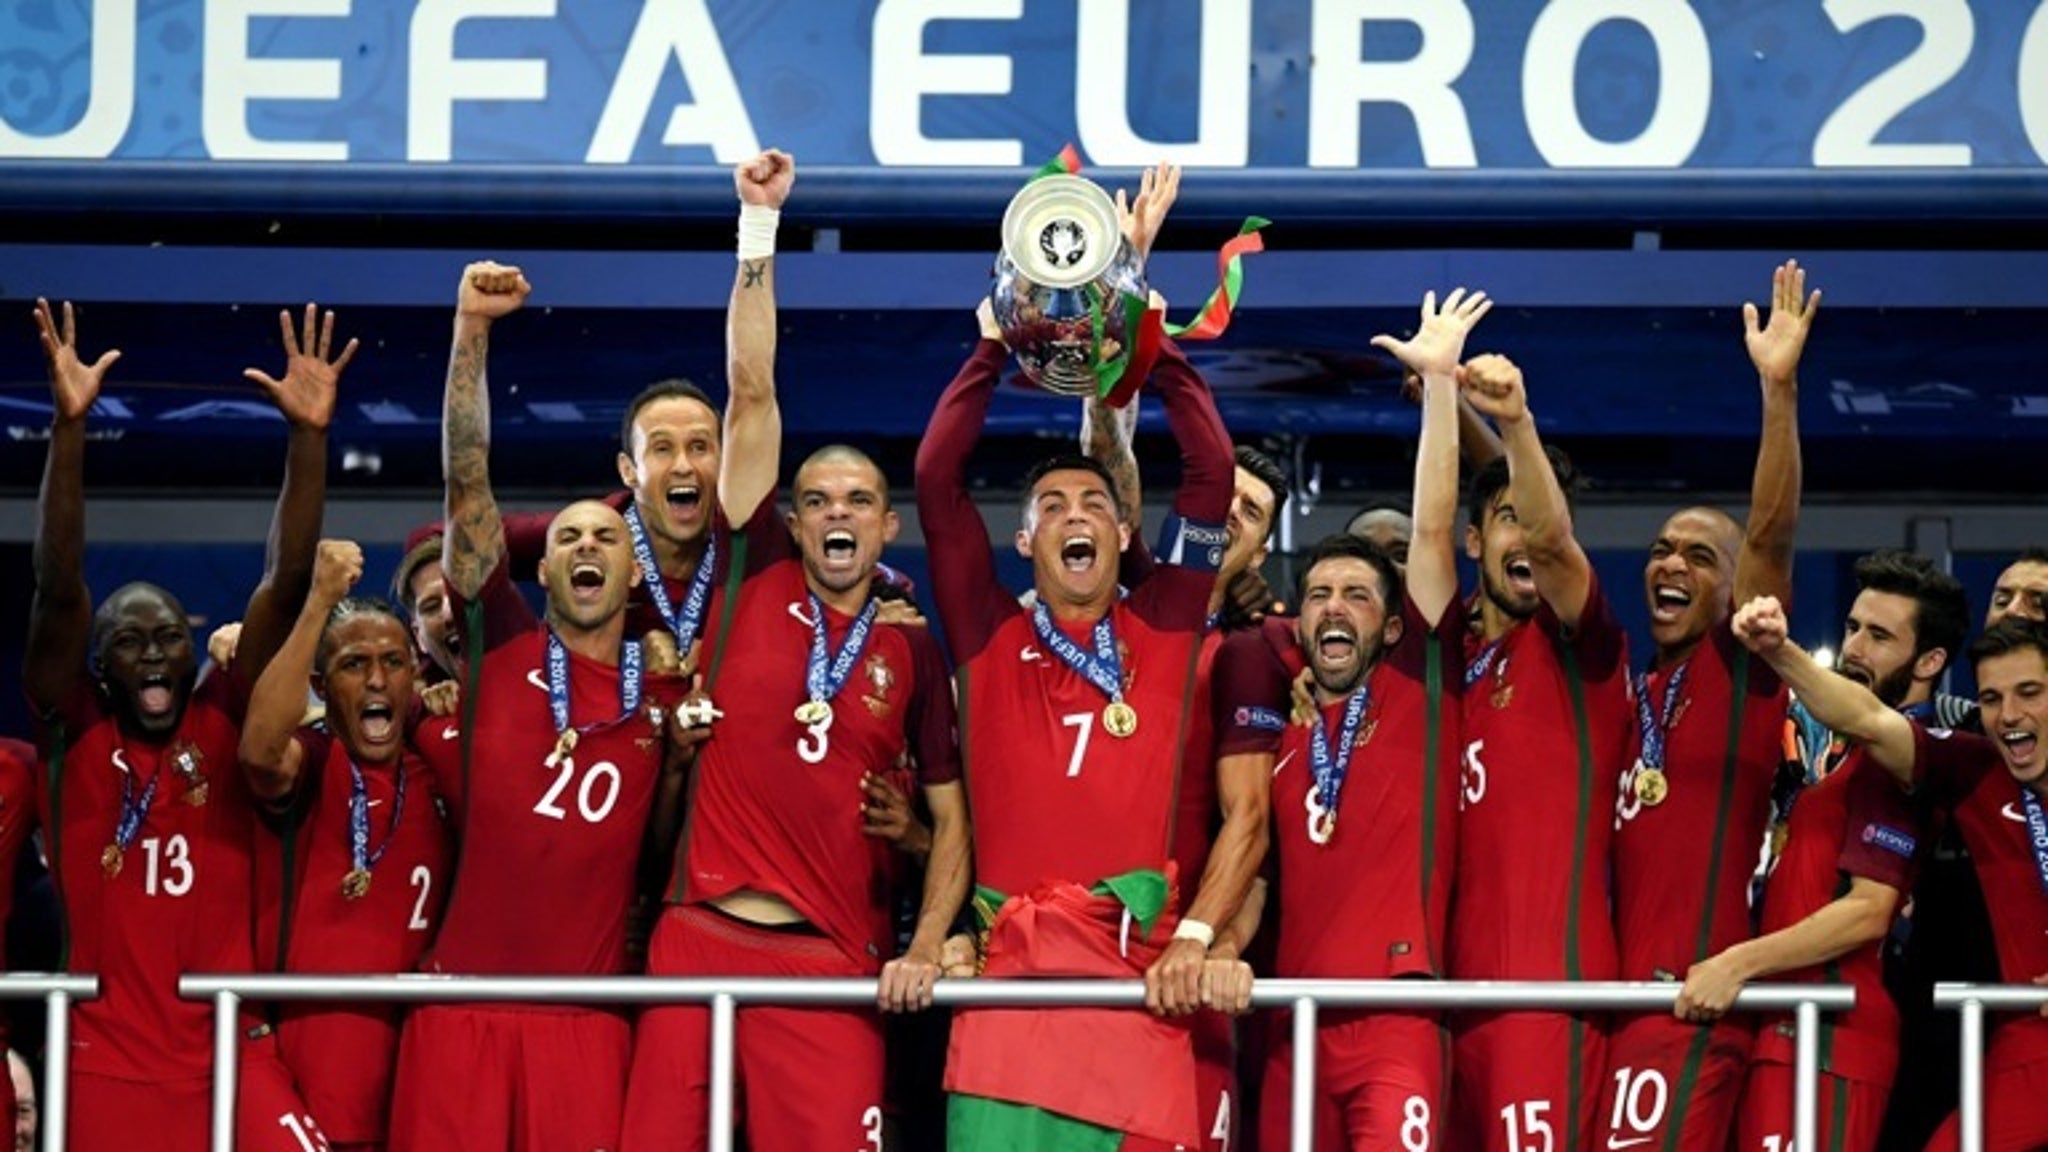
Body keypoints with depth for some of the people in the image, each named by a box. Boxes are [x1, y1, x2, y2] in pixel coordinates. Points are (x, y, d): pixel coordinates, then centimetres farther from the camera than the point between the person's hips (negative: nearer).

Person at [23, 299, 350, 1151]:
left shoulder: (223, 723, 6)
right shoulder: (73, 731, 3)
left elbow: (286, 585, -1)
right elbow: (57, 588, -9)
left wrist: (307, 436, -11)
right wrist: (70, 427, -19)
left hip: (231, 1058, 1)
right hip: (106, 1066, -1)